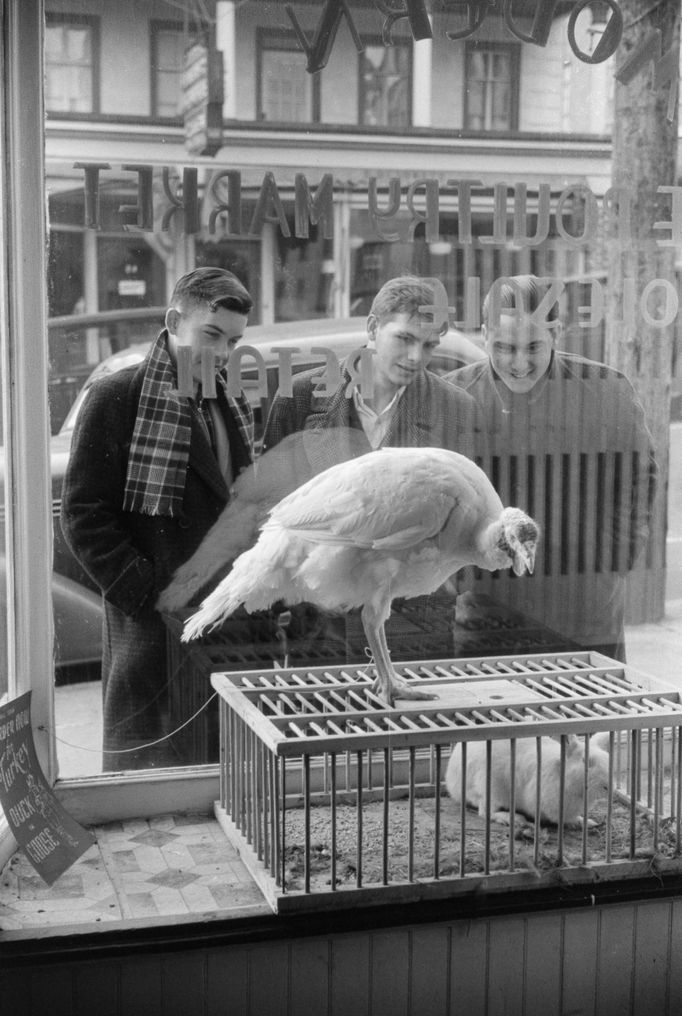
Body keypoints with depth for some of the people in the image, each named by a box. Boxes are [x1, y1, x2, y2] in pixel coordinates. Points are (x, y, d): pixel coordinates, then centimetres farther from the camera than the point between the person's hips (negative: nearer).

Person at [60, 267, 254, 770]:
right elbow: (83, 513, -9)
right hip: (151, 622, -6)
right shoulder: (117, 397, -5)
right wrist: (148, 594, -14)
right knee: (149, 763, 2)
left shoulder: (234, 406, 16)